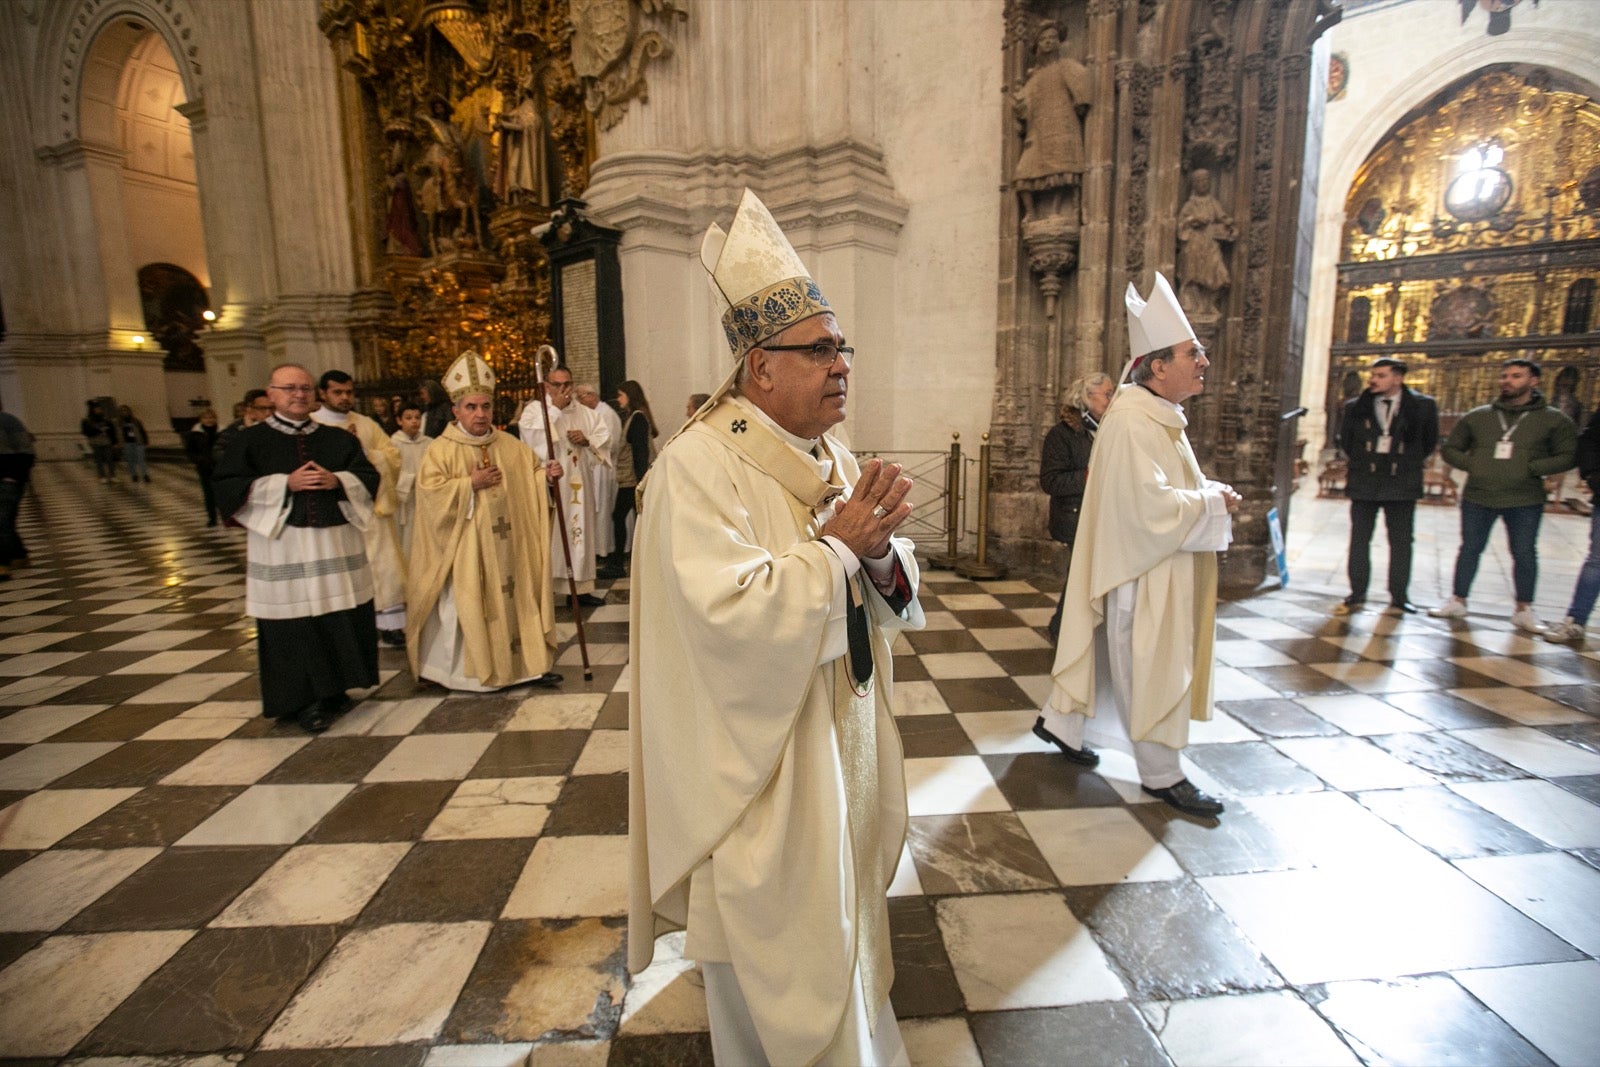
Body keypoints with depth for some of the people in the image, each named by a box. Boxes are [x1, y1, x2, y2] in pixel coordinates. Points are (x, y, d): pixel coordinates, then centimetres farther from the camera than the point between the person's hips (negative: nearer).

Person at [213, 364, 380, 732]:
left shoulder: (339, 439, 11)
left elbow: (370, 479, 6)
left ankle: (334, 690, 22)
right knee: (292, 629, 0)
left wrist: (337, 481, -13)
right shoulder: (249, 441, 4)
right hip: (282, 547, -2)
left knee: (343, 621, 6)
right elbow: (226, 489, -4)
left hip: (337, 543, 3)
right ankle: (304, 701, 13)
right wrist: (285, 484, -14)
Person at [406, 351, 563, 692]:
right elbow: (431, 491, -14)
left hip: (507, 544, 4)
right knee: (470, 604, 1)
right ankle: (473, 671, 14)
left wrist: (545, 475, -7)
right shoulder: (441, 450, -5)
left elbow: (527, 479, 13)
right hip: (466, 548, -4)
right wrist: (472, 483, -16)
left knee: (515, 596, 8)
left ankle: (527, 663, 16)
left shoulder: (509, 445, 8)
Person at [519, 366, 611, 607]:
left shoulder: (585, 413, 14)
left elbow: (604, 439, 10)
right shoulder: (535, 408, 2)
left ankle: (581, 587, 12)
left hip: (577, 485, 4)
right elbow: (531, 433, -17)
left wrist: (587, 440, -10)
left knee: (579, 530, 6)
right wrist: (555, 408, -14)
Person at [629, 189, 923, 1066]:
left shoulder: (830, 457, 5)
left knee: (838, 919, 26)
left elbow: (889, 596, 6)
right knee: (774, 954, 13)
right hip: (760, 761, -7)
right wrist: (838, 545, -21)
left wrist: (880, 549, -16)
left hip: (840, 740, 8)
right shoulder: (697, 466, -20)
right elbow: (731, 606, -31)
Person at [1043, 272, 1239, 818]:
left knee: (1104, 648, 19)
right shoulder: (1132, 422, -22)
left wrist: (1210, 494, 2)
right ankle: (1162, 774, 18)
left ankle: (1061, 721, 35)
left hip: (1158, 566, 10)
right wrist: (1215, 501, -14)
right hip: (1142, 569, -10)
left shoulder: (1160, 416, 11)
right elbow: (1153, 506, -27)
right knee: (1151, 668, 3)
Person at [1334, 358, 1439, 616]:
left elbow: (1430, 441, 12)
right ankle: (1357, 595, 12)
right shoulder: (1356, 407, 2)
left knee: (1401, 542, 6)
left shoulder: (1422, 406, 0)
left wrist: (1412, 463, 11)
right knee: (1359, 540, 4)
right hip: (1363, 481, 1)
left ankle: (1399, 597, 15)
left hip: (1402, 484, -1)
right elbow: (1344, 441, 15)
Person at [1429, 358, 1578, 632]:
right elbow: (1450, 449, 11)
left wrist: (1531, 468, -14)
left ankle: (1524, 610, 16)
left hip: (1524, 501, -1)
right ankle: (1458, 602, 18)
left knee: (1525, 554, 5)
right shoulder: (1477, 416, 7)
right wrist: (1471, 464, -7)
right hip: (1477, 498, 1)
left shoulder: (1553, 420, 2)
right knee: (1469, 549, 9)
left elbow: (1568, 456, -1)